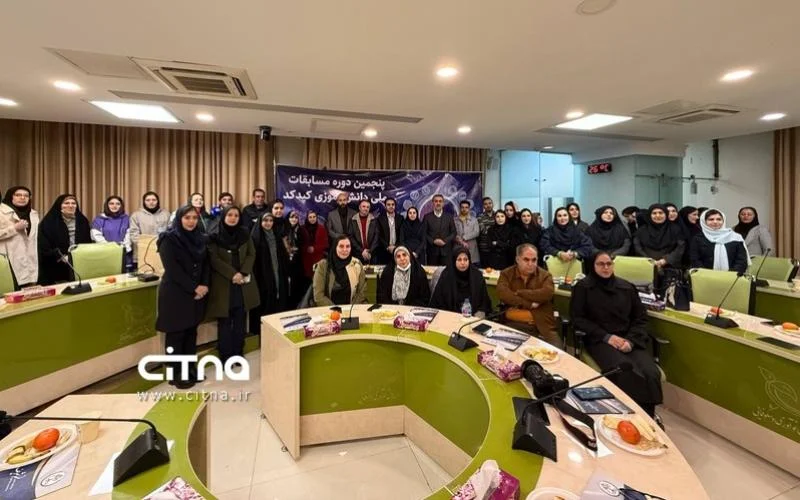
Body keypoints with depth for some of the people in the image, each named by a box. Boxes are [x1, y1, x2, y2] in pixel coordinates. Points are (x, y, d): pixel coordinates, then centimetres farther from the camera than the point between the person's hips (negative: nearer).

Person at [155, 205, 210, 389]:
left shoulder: (200, 239, 8)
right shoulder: (169, 239, -9)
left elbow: (206, 264, 8)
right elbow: (172, 269, -17)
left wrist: (204, 285, -8)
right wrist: (194, 288, -17)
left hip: (198, 293, 5)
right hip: (175, 294, -5)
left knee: (191, 331, 12)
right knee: (176, 333, 3)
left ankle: (190, 368, 24)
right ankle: (176, 374, 14)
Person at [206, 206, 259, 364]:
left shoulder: (244, 234, 7)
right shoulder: (214, 236, -3)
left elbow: (251, 254, 3)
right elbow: (214, 259, -10)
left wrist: (243, 272, -13)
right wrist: (232, 274, -18)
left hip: (243, 283, 3)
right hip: (223, 284, -3)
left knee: (240, 320, 9)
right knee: (224, 321, 3)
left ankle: (238, 354, 21)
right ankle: (225, 356, 14)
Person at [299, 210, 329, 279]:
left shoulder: (321, 228, 4)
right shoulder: (302, 229, 7)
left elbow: (325, 243, 3)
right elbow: (300, 244, 10)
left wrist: (314, 248, -8)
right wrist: (306, 249, -9)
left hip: (319, 258, -1)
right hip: (306, 258, 1)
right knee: (308, 276, -4)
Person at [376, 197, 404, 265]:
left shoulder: (400, 218, 8)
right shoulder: (380, 218, 3)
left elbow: (402, 234, 5)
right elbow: (379, 235, -1)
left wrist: (397, 246, -7)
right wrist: (388, 247, -10)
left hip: (397, 249, 1)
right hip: (384, 250, -1)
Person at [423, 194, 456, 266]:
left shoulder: (449, 217, 10)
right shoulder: (427, 217, 7)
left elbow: (453, 233, 7)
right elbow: (424, 233, 3)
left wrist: (445, 241, -8)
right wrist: (433, 241, -10)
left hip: (446, 250, 1)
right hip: (432, 250, -1)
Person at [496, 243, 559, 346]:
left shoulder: (545, 275, 10)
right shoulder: (506, 274, 9)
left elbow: (547, 294, -11)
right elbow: (502, 294, -10)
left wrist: (518, 293, -7)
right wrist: (529, 304, -12)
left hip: (541, 327, 1)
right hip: (512, 325, 0)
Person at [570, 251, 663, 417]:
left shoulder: (627, 287, 14)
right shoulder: (583, 287, 3)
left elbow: (641, 317, 12)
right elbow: (578, 319, -1)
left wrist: (631, 340, -7)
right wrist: (607, 337, -12)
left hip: (630, 340, 4)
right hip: (600, 340, -3)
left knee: (651, 374, -25)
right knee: (629, 375, -31)